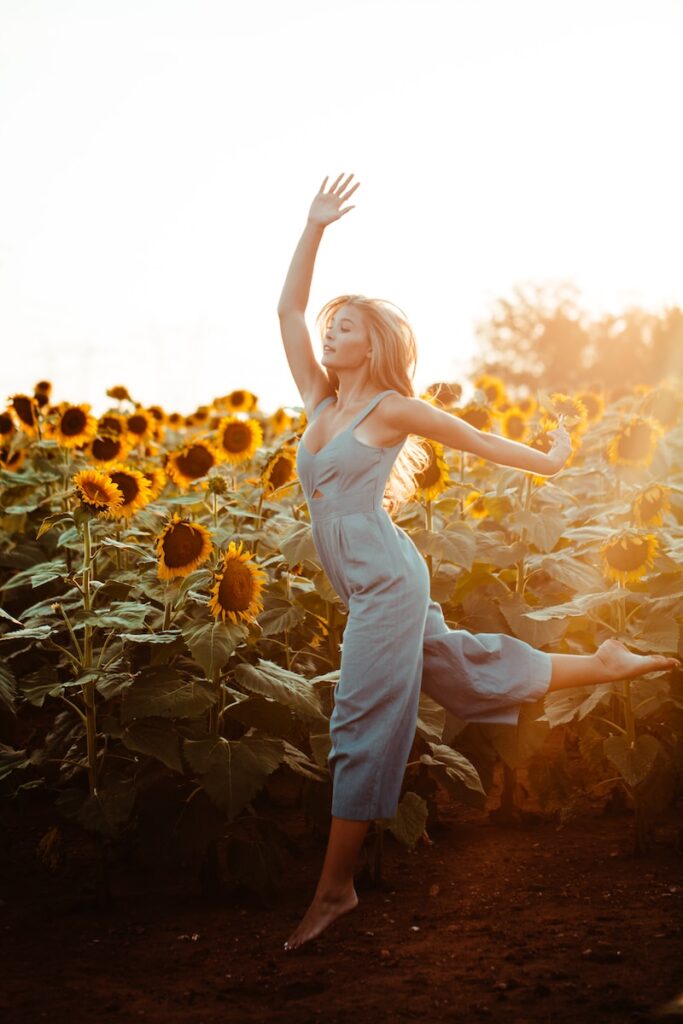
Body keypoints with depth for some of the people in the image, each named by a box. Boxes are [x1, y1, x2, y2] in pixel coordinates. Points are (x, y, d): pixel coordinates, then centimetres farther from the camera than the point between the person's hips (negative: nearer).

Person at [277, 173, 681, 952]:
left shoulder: (392, 408, -5)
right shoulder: (319, 400, 12)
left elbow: (475, 440, 8)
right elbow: (288, 308, 12)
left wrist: (548, 463, 19)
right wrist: (315, 228, 9)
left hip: (387, 580, -7)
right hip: (363, 586, 7)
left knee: (363, 726, -8)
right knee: (465, 670, 17)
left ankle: (335, 888, -4)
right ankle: (605, 664, 33)